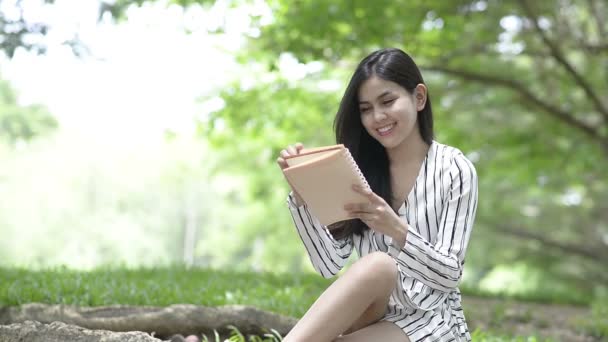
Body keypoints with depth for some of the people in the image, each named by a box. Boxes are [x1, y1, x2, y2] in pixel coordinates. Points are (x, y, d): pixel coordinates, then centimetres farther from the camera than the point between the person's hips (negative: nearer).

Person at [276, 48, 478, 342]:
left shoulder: (454, 170, -4)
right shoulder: (360, 170, 6)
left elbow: (450, 276, -10)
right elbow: (330, 264, -3)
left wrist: (397, 230, -26)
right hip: (373, 316, 3)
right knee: (376, 263, -30)